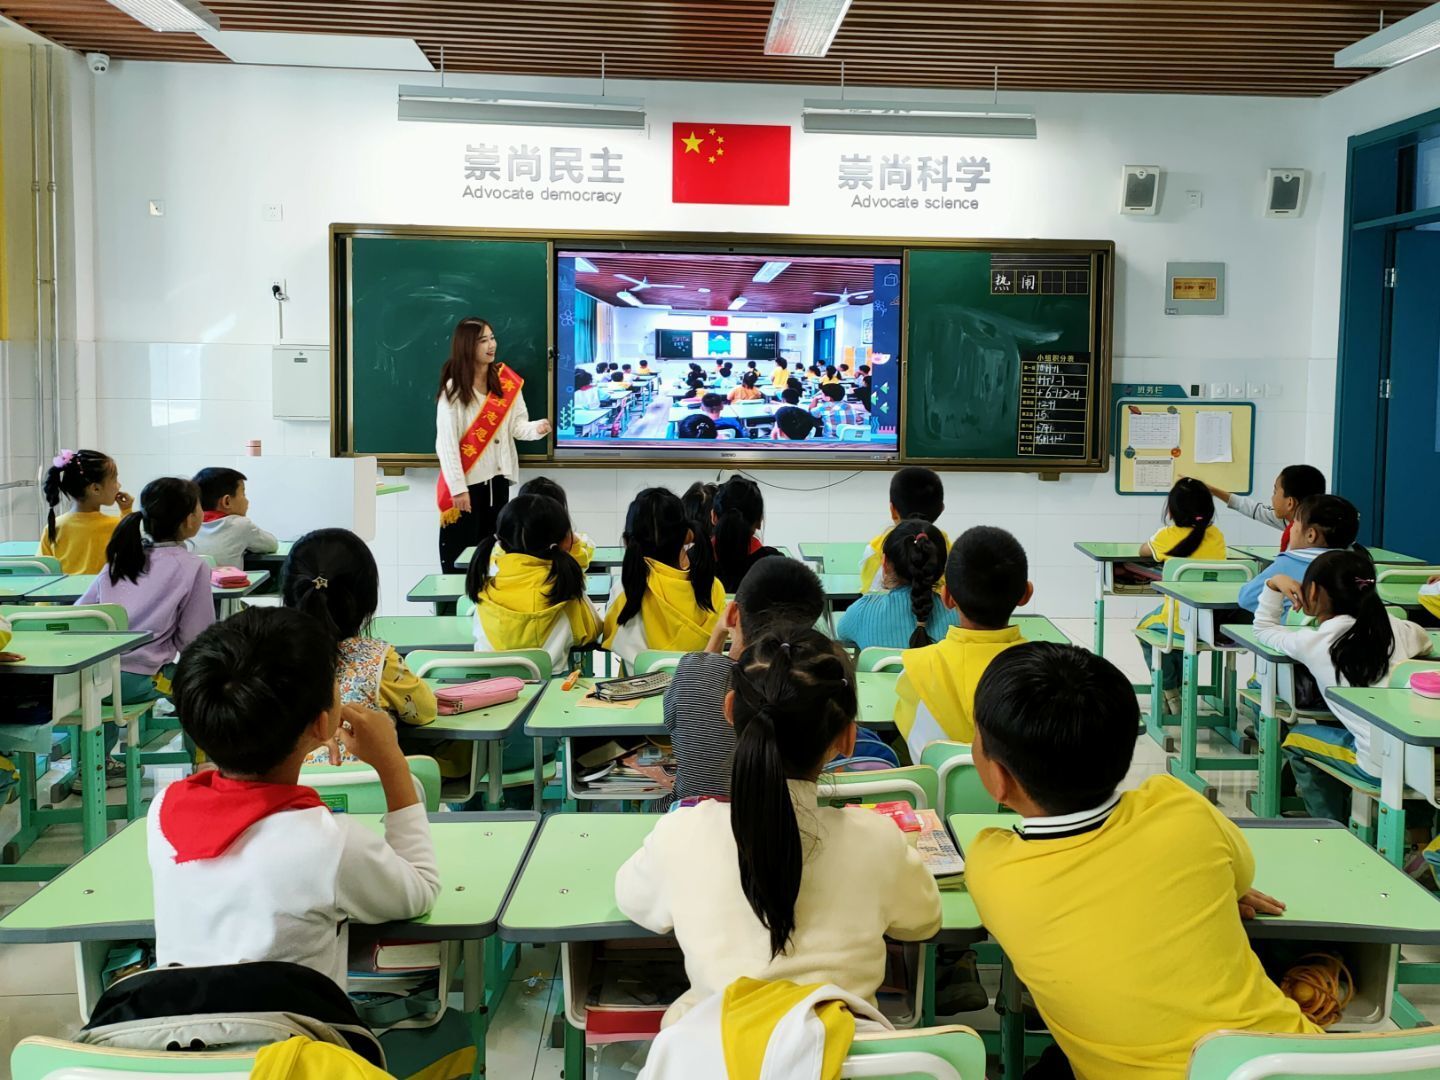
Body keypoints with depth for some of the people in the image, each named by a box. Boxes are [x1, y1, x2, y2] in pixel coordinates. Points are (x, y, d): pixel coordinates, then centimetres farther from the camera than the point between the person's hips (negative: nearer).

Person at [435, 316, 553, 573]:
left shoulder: (506, 381, 3)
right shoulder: (453, 388, -10)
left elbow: (516, 425, 2)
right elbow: (446, 442, -12)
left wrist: (537, 428, -21)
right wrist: (458, 488, -16)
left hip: (497, 478, 5)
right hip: (465, 482, -4)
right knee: (460, 551, -1)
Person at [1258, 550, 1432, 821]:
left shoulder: (1311, 643, -3)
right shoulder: (1396, 628, 5)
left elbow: (1263, 630, 18)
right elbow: (1425, 644, 30)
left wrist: (1274, 585, 18)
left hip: (1380, 768, -5)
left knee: (1297, 740, 21)